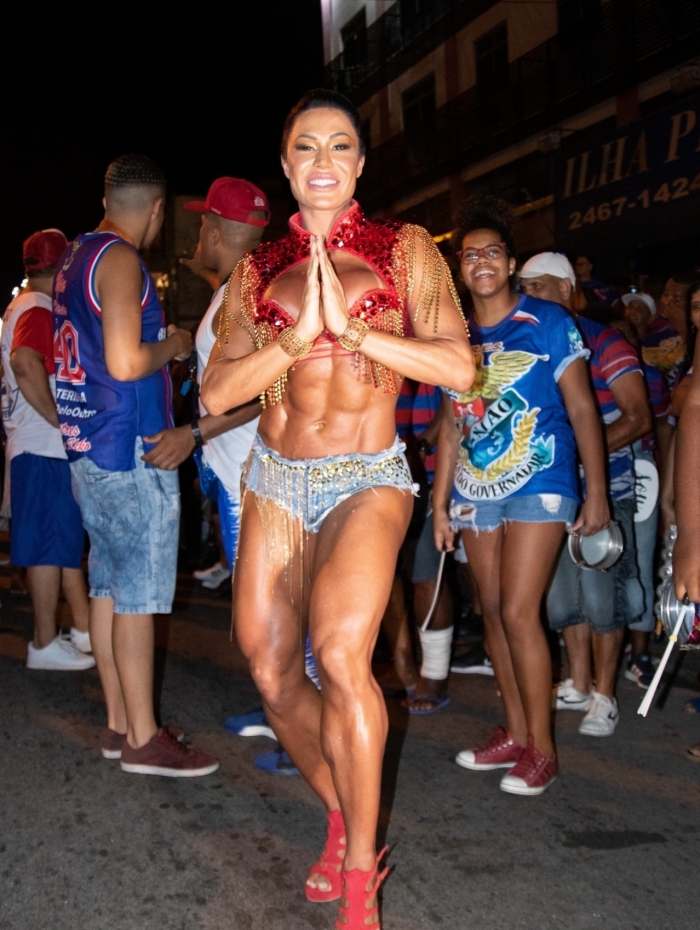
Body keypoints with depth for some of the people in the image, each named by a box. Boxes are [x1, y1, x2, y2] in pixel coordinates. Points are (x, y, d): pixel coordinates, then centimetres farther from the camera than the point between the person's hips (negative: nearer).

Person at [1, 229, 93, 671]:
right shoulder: (39, 308, -14)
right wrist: (59, 419, -24)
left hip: (43, 447, 10)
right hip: (45, 449, -10)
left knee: (69, 536, 14)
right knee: (53, 541, -4)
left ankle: (84, 629, 22)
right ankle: (46, 644, 3)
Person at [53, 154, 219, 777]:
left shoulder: (75, 257, 16)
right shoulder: (121, 260, -13)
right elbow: (126, 363, -23)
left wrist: (158, 340, 25)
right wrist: (173, 346, -5)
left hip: (90, 451, 10)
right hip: (130, 452, -10)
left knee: (108, 588, 12)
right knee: (138, 596, -4)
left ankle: (119, 724, 21)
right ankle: (143, 741, 3)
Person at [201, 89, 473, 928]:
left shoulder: (404, 249, 3)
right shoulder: (257, 270, 10)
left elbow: (459, 365, -7)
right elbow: (217, 392, 2)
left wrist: (351, 328, -15)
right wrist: (297, 338, -13)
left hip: (367, 480, -4)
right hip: (274, 478, 5)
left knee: (340, 653, -24)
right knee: (272, 671, 3)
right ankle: (342, 818, 29)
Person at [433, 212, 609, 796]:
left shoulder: (549, 322, -4)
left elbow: (582, 409, -4)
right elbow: (453, 425, 13)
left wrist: (596, 494, -9)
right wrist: (440, 503, 10)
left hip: (538, 486, -5)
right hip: (475, 492, 5)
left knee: (518, 612, -10)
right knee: (494, 614, 9)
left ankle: (541, 749, 3)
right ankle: (515, 732, 22)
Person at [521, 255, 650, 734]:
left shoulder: (604, 342, -6)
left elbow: (638, 419, -10)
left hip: (604, 488, -5)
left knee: (600, 594, -2)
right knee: (563, 592, 10)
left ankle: (605, 697, 11)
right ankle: (578, 685, 24)